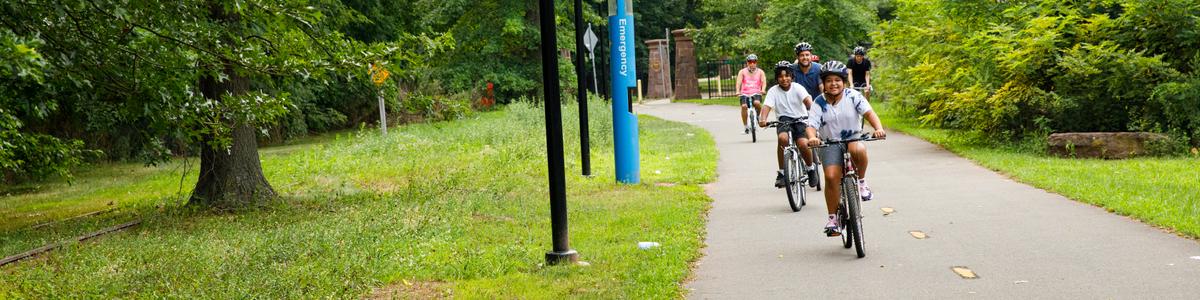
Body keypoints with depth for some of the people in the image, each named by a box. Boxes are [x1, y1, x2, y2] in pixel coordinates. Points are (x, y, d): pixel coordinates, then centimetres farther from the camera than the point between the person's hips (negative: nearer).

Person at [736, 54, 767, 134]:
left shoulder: (760, 72, 9)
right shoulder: (742, 72, 7)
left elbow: (764, 82, -4)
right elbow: (739, 82, -5)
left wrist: (763, 90, -26)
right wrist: (738, 92, -24)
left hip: (756, 93, 0)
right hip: (745, 93, 0)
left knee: (757, 103, -33)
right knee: (744, 106, -27)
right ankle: (745, 126, -15)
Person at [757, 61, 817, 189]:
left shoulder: (797, 88, -5)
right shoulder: (773, 91, -2)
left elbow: (807, 100, -21)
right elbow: (767, 106, -16)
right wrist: (763, 119, -37)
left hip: (800, 119, -1)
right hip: (784, 119, 1)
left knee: (803, 144, -27)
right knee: (782, 138, -32)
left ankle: (810, 167, 6)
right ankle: (781, 172, -17)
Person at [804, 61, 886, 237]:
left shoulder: (853, 96, -6)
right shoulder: (819, 103, -4)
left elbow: (869, 113, -16)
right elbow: (812, 125, -12)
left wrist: (879, 128, -36)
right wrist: (812, 138, -36)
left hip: (854, 138, -1)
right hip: (830, 143, 1)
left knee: (858, 150, -38)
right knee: (831, 176, -18)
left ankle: (862, 182, -9)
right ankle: (832, 218, -3)